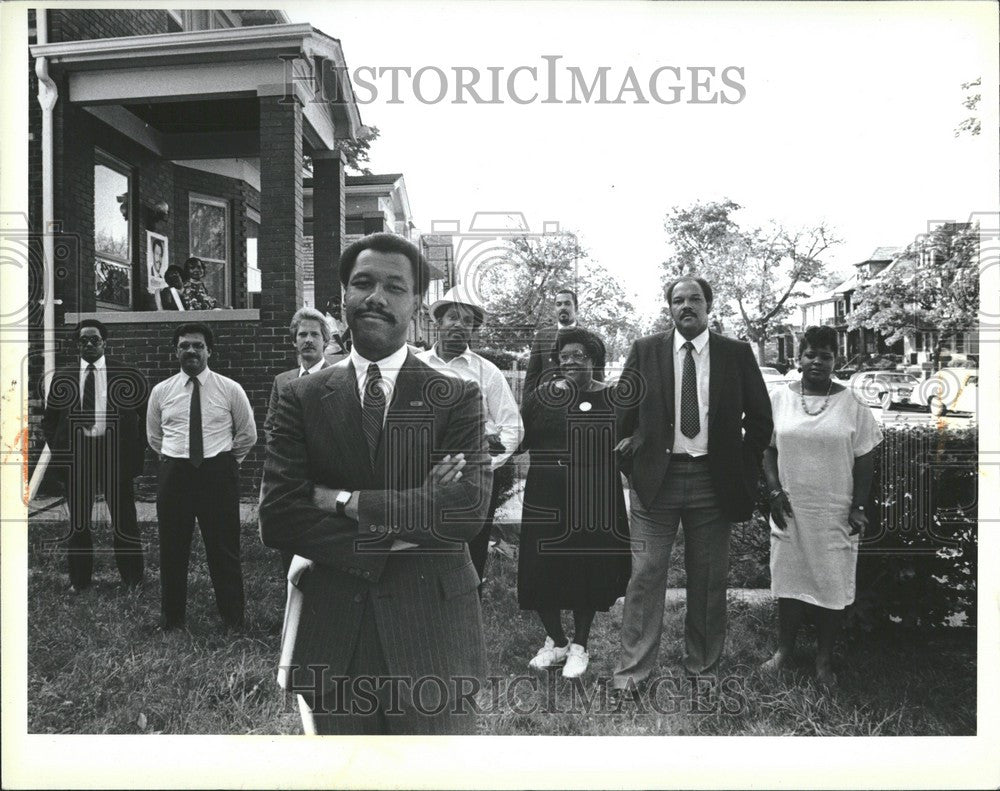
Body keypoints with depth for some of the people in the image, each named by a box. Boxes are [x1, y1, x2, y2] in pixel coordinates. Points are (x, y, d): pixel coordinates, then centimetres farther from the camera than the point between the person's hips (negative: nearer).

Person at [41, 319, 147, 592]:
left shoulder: (126, 375, 0)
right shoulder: (62, 377, 7)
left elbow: (147, 413, 4)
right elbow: (49, 419, 14)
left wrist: (138, 449, -1)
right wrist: (58, 450, 5)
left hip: (115, 453, -2)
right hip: (75, 455, 2)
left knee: (124, 520, 4)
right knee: (77, 522, 11)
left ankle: (133, 579, 16)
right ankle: (79, 579, 25)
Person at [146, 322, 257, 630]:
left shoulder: (230, 389, 0)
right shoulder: (161, 391, 6)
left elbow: (248, 434, 9)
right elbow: (153, 435, 20)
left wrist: (227, 461, 8)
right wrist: (172, 458, 14)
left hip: (218, 474, -2)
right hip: (174, 474, 2)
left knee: (224, 550, 3)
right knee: (172, 550, 9)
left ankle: (233, 622, 15)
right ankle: (172, 621, 25)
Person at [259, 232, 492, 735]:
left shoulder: (456, 397, -2)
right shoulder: (302, 398, 2)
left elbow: (468, 508, -15)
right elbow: (276, 518, -7)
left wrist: (345, 500, -13)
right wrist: (394, 537, -14)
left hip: (431, 633, -1)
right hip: (332, 635, 1)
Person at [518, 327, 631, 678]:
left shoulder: (614, 400, 2)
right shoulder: (541, 397, 4)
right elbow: (520, 441, 6)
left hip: (596, 503, -1)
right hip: (546, 500, 1)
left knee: (589, 573, 8)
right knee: (541, 571, 4)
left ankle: (579, 646, 30)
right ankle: (555, 641, 29)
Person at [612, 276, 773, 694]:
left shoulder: (736, 353, 4)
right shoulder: (645, 350, 3)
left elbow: (760, 418, 10)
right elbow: (623, 410, 8)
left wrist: (742, 467, 5)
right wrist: (633, 460, 1)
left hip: (713, 482, 1)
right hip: (656, 477, -1)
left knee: (709, 578, 11)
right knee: (646, 573, 0)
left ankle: (702, 667, 28)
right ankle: (632, 669, 11)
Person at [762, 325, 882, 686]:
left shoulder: (851, 404, -3)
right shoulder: (779, 398, 1)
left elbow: (865, 459, 0)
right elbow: (768, 449, 4)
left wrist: (859, 507, -5)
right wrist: (774, 491, -6)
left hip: (835, 514, -1)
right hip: (789, 510, 1)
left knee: (831, 585, 7)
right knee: (788, 579, 10)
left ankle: (824, 659, 23)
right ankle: (784, 649, 27)